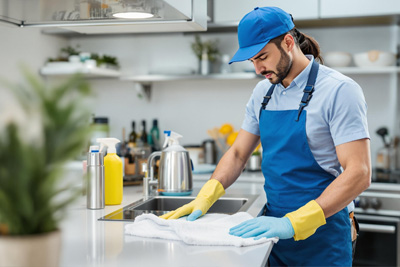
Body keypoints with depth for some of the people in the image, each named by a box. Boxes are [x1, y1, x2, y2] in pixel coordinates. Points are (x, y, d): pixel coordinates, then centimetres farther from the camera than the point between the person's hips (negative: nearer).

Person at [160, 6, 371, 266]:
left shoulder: (339, 90, -15)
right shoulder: (263, 93, 5)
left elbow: (359, 174, -21)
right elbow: (238, 154, 10)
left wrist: (293, 223, -28)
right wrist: (205, 198, -7)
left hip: (321, 234, -5)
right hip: (275, 224, 6)